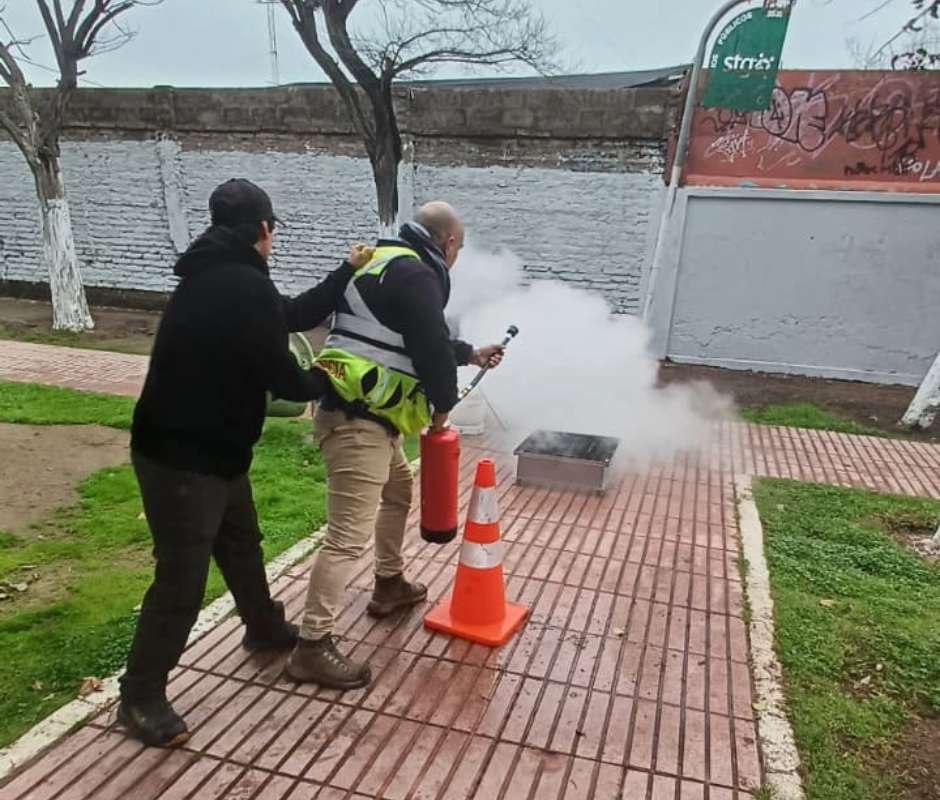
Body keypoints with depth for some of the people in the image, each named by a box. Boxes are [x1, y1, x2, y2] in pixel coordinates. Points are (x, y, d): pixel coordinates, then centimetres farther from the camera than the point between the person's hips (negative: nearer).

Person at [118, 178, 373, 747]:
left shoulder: (216, 277, 10)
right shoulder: (246, 287, -23)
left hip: (213, 449, 10)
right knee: (182, 576, 2)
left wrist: (348, 272, 19)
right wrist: (323, 380, 4)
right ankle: (141, 697, 20)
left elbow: (295, 316, 16)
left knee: (242, 546, 25)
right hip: (180, 457, -10)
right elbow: (282, 379, -18)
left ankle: (266, 628, 47)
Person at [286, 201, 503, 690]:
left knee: (399, 489, 29)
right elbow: (430, 348, -18)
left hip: (360, 415, 11)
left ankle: (389, 585, 44)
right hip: (359, 422, -11)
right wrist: (443, 404, 0)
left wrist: (472, 355, 40)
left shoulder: (388, 266, 19)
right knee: (349, 536, -8)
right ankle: (311, 647, 1)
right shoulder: (415, 275, -14)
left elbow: (421, 341, 30)